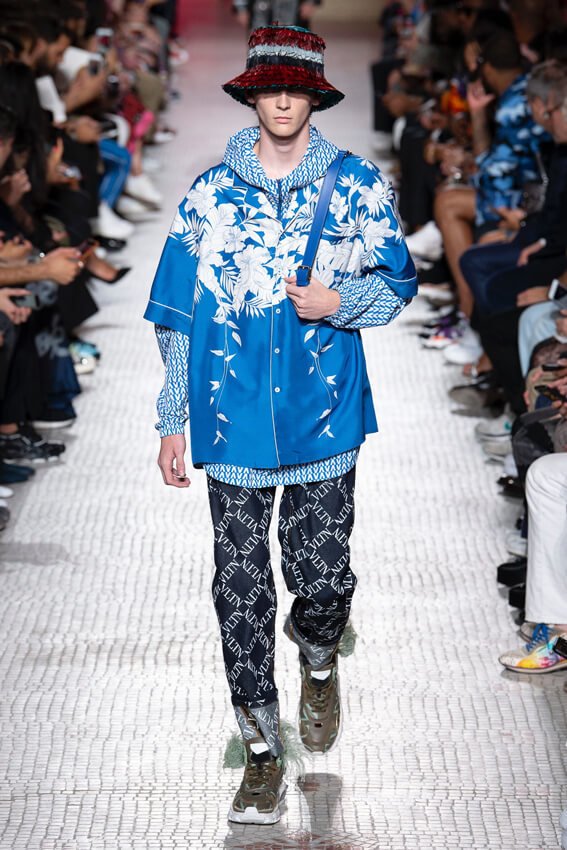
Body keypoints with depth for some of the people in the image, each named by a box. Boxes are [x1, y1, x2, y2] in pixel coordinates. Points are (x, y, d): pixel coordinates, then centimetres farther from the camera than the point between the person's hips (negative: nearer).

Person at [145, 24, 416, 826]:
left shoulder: (357, 184, 2)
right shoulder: (211, 193, 4)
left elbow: (397, 280, 7)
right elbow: (177, 311, 8)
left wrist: (340, 301, -15)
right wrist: (173, 419, 5)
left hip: (323, 408, -1)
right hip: (232, 415, 1)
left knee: (322, 576, 2)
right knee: (240, 587, 2)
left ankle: (319, 657, 38)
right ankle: (263, 749, 14)